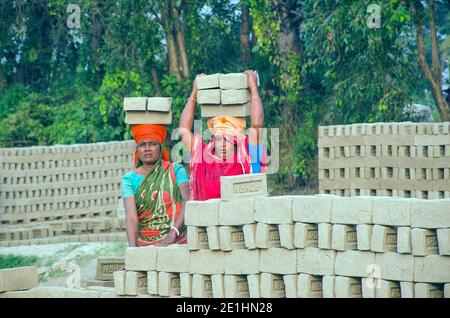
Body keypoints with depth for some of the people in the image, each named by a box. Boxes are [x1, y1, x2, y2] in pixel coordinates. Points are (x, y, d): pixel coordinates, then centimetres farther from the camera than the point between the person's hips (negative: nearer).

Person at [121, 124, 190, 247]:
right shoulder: (130, 179, 7)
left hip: (177, 242, -1)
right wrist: (133, 249, -20)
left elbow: (188, 200, -8)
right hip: (143, 244, 1)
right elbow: (131, 216, -5)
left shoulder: (175, 170, 6)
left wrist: (173, 232, -22)